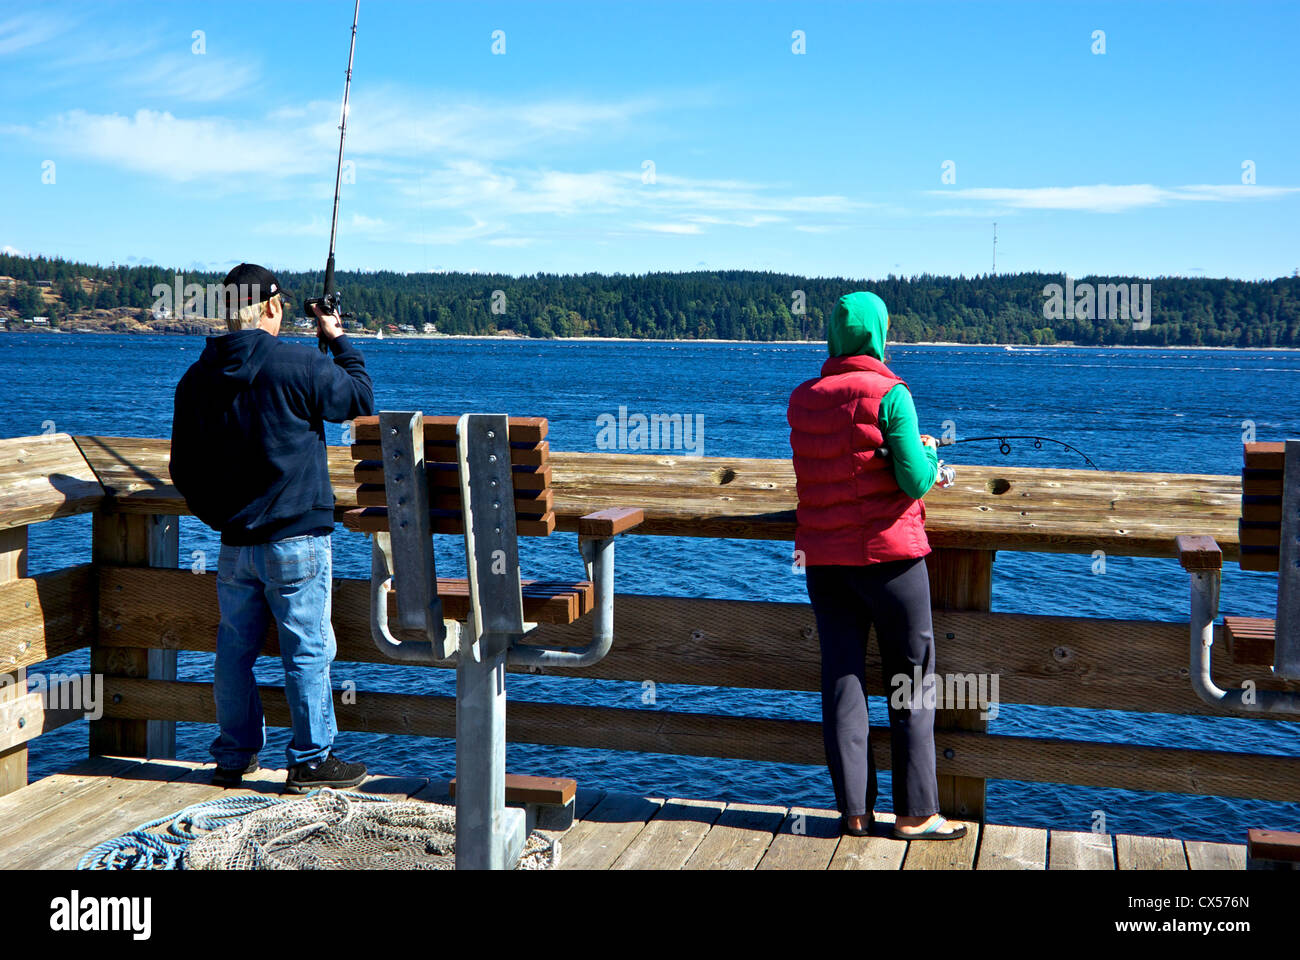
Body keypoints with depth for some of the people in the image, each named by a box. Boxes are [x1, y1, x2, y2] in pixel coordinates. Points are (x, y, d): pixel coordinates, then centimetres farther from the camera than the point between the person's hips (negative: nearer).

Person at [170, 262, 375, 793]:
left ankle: (233, 758, 25)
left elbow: (184, 471, 10)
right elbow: (359, 398, 3)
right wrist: (338, 340, 15)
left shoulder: (196, 378, 5)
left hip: (234, 542, 5)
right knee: (307, 649, 3)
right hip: (296, 537, -5)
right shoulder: (299, 363, -12)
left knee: (234, 650, 14)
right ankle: (311, 761, 10)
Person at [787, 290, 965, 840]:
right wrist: (928, 453, 8)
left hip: (823, 557, 5)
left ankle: (854, 810, 10)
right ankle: (915, 813, 9)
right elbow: (915, 481, -15)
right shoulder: (889, 394, -11)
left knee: (841, 680, 8)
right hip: (888, 553, -5)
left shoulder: (801, 400, 6)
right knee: (911, 684, 6)